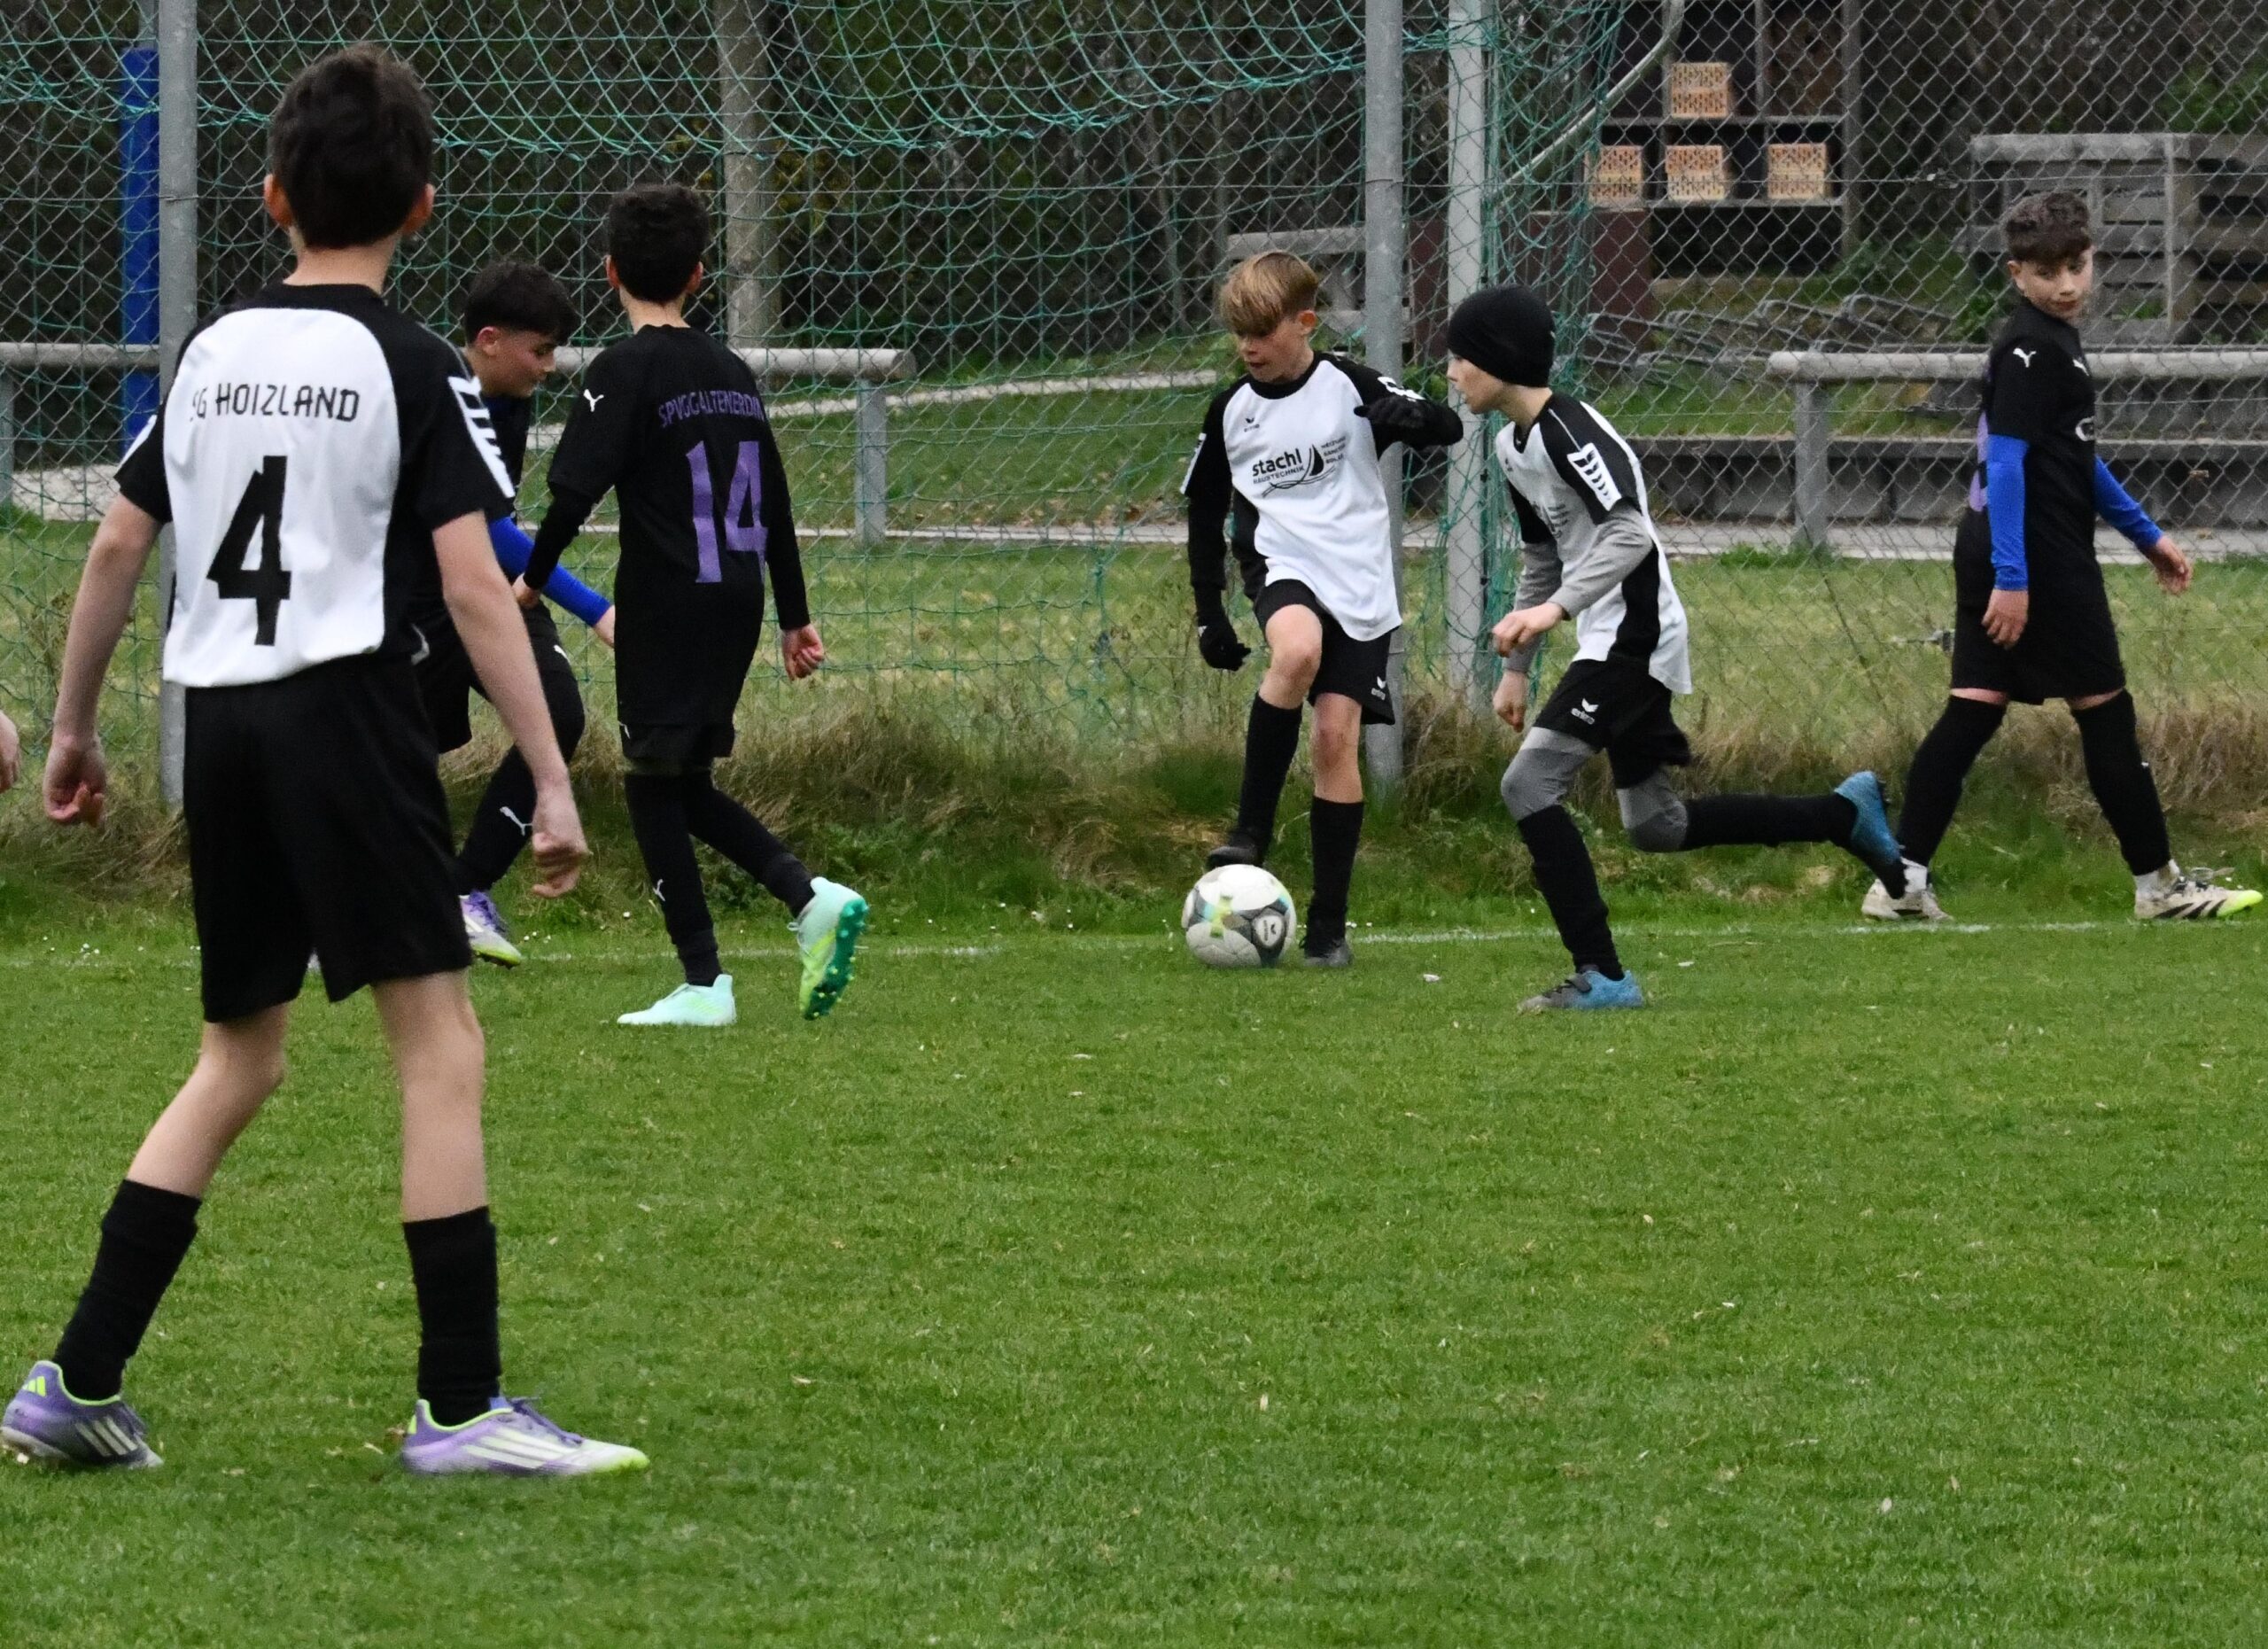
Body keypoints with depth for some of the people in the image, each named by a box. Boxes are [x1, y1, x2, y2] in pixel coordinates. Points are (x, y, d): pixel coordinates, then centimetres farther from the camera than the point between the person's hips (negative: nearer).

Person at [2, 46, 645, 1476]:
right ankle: (462, 1405, -9)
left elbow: (117, 547, 14)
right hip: (347, 711, -6)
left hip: (221, 717, 6)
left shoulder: (215, 352, 11)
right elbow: (473, 583, -12)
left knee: (241, 1059, 16)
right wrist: (552, 782, -12)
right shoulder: (411, 366, -5)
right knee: (441, 1045, -3)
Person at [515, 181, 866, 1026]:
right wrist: (795, 615, 22)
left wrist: (533, 579, -2)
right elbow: (774, 502, 16)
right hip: (738, 600, 7)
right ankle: (812, 898, 0)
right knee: (684, 782, 17)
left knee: (654, 783, 2)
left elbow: (576, 490, -17)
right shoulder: (732, 371, 11)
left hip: (665, 606, -7)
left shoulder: (625, 370, -10)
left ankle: (703, 982, -1)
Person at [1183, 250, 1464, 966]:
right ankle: (1251, 829, -23)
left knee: (1338, 735, -7)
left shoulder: (1349, 387, -2)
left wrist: (1412, 414, -27)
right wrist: (1210, 613, 13)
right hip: (1282, 568, 1)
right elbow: (1205, 513, 17)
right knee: (1297, 649, -34)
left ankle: (1329, 924, 1)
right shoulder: (1232, 412, 6)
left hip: (1360, 584, -1)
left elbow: (1448, 427, -4)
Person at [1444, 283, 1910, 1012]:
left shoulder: (1569, 432, -18)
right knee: (1655, 826, 16)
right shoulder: (1514, 446, 12)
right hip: (1611, 645, 10)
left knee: (1530, 784, -18)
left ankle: (1601, 975, -16)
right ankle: (1846, 812, 29)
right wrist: (1516, 666, 23)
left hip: (1634, 638, -10)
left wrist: (1556, 608, -38)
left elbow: (1630, 535, -29)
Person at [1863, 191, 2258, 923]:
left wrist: (2146, 535, 29)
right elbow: (2006, 463, -21)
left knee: (1974, 709, 4)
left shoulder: (2055, 341, 17)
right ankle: (2159, 884, 10)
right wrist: (2011, 579, -25)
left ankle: (1903, 882, -2)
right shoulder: (2032, 353, -15)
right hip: (2040, 560, -10)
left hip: (1993, 557, 10)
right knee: (2105, 712, 1)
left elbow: (2080, 460, 26)